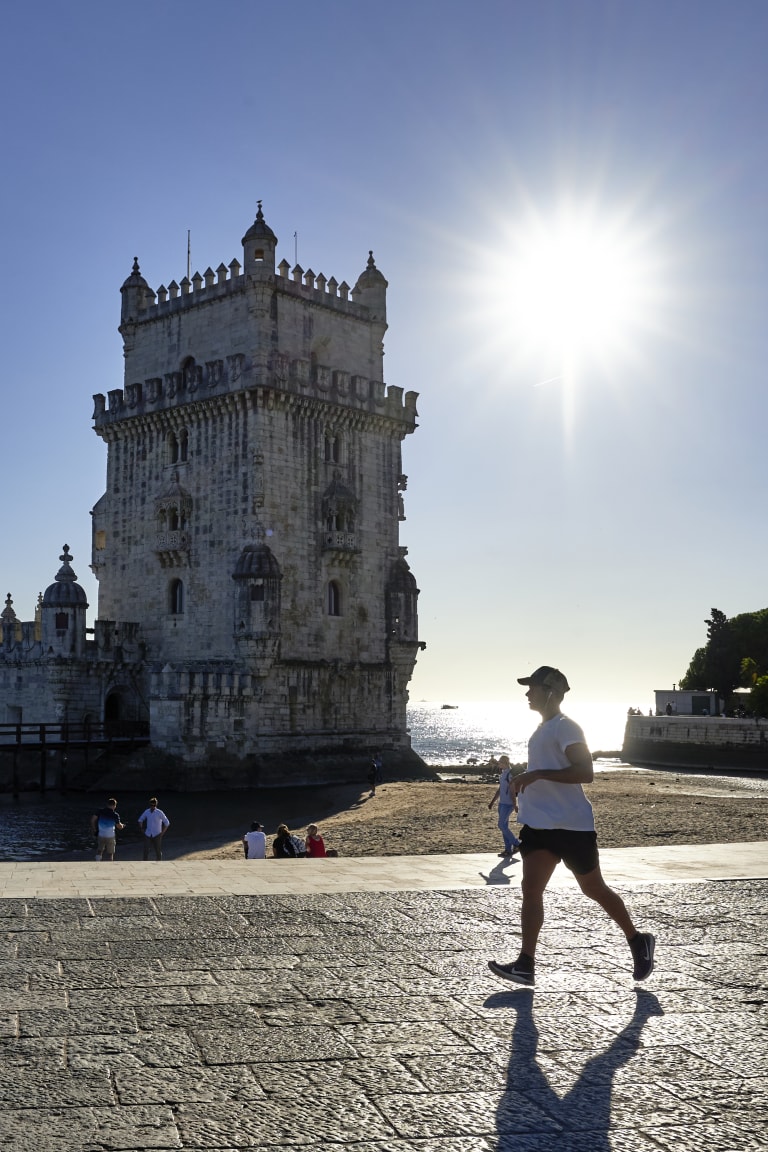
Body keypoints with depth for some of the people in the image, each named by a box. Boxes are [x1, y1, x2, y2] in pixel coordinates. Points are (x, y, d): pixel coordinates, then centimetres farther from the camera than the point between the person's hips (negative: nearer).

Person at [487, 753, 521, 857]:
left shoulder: (510, 774, -13)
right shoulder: (502, 774, 15)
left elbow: (512, 790, -18)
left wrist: (514, 805, -21)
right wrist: (492, 802, 24)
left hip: (508, 804, -10)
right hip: (502, 803, 10)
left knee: (502, 825, -11)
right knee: (504, 826, 8)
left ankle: (516, 844, -1)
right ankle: (508, 849, 11)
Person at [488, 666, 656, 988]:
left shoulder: (565, 728, -14)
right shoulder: (542, 730, 16)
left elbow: (585, 772, -25)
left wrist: (537, 774, -27)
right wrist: (525, 786, 20)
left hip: (572, 825, -8)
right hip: (539, 825, 8)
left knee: (594, 888, 6)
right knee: (530, 889, -4)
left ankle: (637, 941, 27)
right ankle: (525, 965, -7)